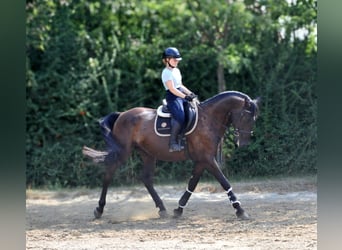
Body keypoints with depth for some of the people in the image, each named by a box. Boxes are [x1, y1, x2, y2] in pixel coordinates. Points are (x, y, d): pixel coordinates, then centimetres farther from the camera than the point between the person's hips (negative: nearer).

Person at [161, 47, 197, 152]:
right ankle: (173, 143, -28)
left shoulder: (177, 71, 18)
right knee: (180, 117, -28)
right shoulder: (166, 73, -10)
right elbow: (172, 89, -18)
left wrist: (190, 93, 11)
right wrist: (185, 96, -22)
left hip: (181, 96, 10)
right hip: (173, 97, -10)